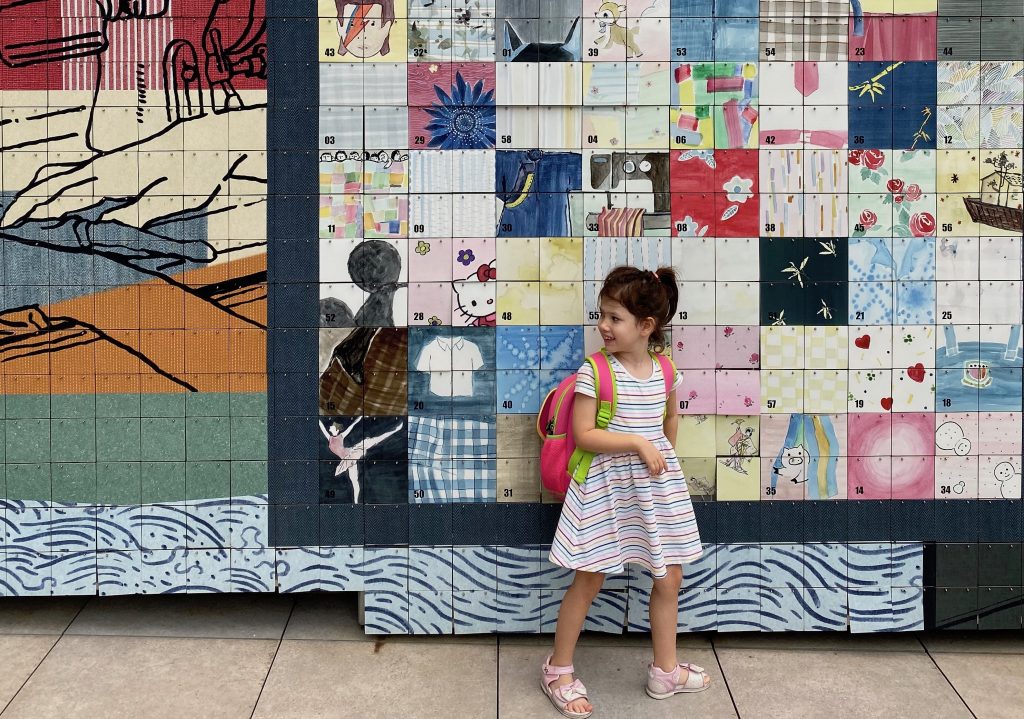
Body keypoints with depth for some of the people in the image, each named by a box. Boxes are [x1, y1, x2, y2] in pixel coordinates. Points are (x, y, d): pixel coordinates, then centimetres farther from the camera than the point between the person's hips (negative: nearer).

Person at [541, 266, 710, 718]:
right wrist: (637, 444, -21)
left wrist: (661, 453, 12)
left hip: (656, 484, 5)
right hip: (606, 485, -5)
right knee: (589, 580, 4)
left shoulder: (664, 370, -1)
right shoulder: (594, 372, -15)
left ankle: (666, 671, 30)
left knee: (670, 578, 12)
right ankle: (558, 669, 22)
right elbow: (583, 435, -17)